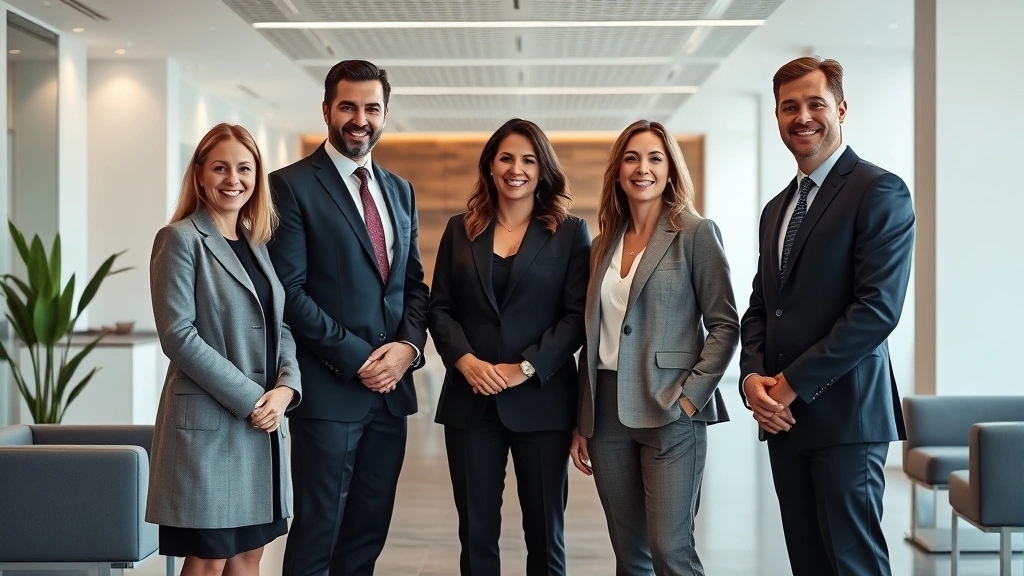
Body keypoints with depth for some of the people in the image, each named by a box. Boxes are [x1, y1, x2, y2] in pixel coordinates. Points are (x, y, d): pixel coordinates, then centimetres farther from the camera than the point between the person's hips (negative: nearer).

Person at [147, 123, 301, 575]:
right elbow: (178, 335, -14)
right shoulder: (181, 239, -6)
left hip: (263, 423, 7)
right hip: (208, 423, -7)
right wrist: (249, 399, -16)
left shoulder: (257, 244, 15)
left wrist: (286, 386, -6)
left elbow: (280, 328, 14)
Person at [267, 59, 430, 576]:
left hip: (390, 386, 6)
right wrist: (356, 358, -14)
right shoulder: (292, 186, -5)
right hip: (329, 389, -6)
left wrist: (408, 346, -3)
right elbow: (290, 291, -12)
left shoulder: (399, 191, 15)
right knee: (318, 533, 0)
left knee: (368, 533, 11)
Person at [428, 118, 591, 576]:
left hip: (541, 401, -2)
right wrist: (464, 360, -11)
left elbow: (578, 315, -4)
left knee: (544, 533, 6)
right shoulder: (460, 230, 11)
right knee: (476, 532, 7)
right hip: (471, 400, 2)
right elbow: (440, 307, 7)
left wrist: (526, 368, -15)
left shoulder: (570, 232, 3)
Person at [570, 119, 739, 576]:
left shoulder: (696, 233, -3)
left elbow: (724, 325, -5)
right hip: (607, 412, 5)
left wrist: (690, 396, -14)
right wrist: (582, 423, 12)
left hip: (669, 412, -5)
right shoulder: (604, 244, 13)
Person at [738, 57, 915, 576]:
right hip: (783, 416, 7)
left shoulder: (879, 192, -7)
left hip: (845, 414, -7)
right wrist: (753, 376, -1)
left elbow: (878, 308, -16)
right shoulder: (777, 208, 19)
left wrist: (793, 384, -14)